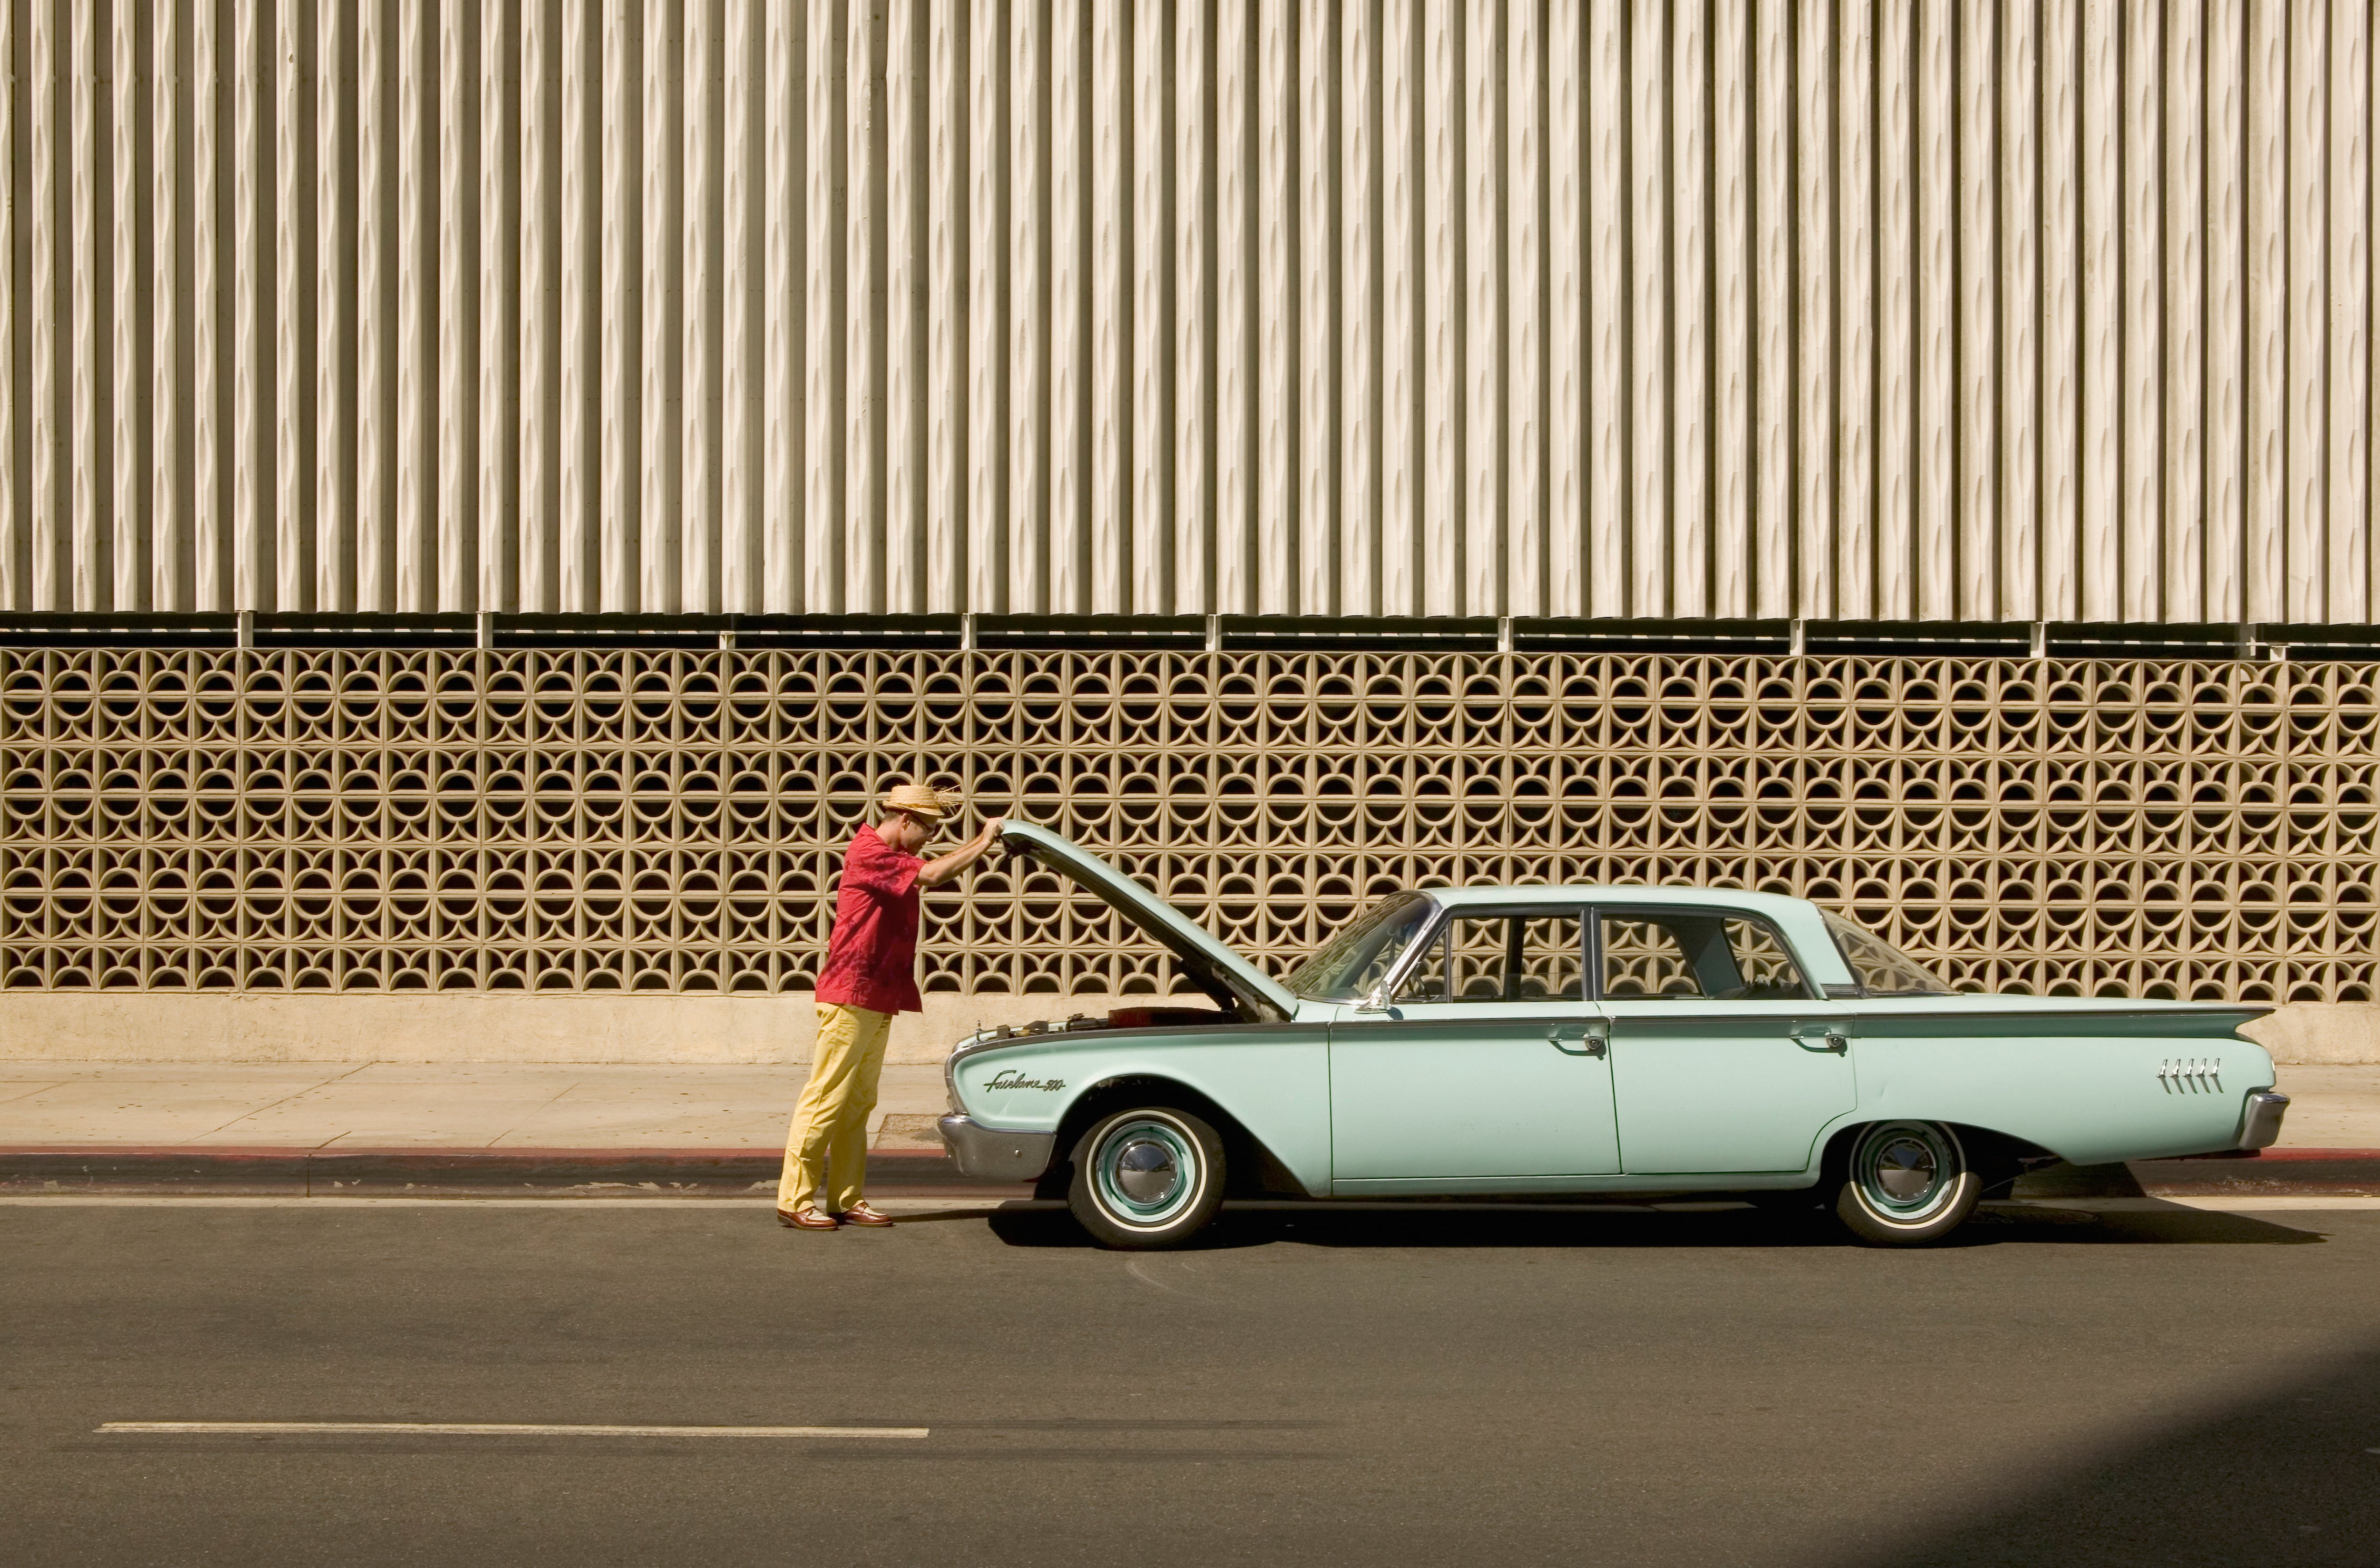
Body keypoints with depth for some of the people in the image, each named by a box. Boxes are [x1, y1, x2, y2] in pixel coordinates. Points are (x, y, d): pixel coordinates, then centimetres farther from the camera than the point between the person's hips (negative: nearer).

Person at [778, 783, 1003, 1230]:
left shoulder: (890, 857, 19)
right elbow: (932, 875, -22)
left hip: (876, 1002, 10)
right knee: (825, 1100, -7)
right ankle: (795, 1200, -4)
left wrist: (983, 840, 10)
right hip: (851, 997, -10)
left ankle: (848, 1200, 15)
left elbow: (938, 869, 23)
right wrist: (985, 840, -14)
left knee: (858, 1104, 11)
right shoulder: (869, 853, -14)